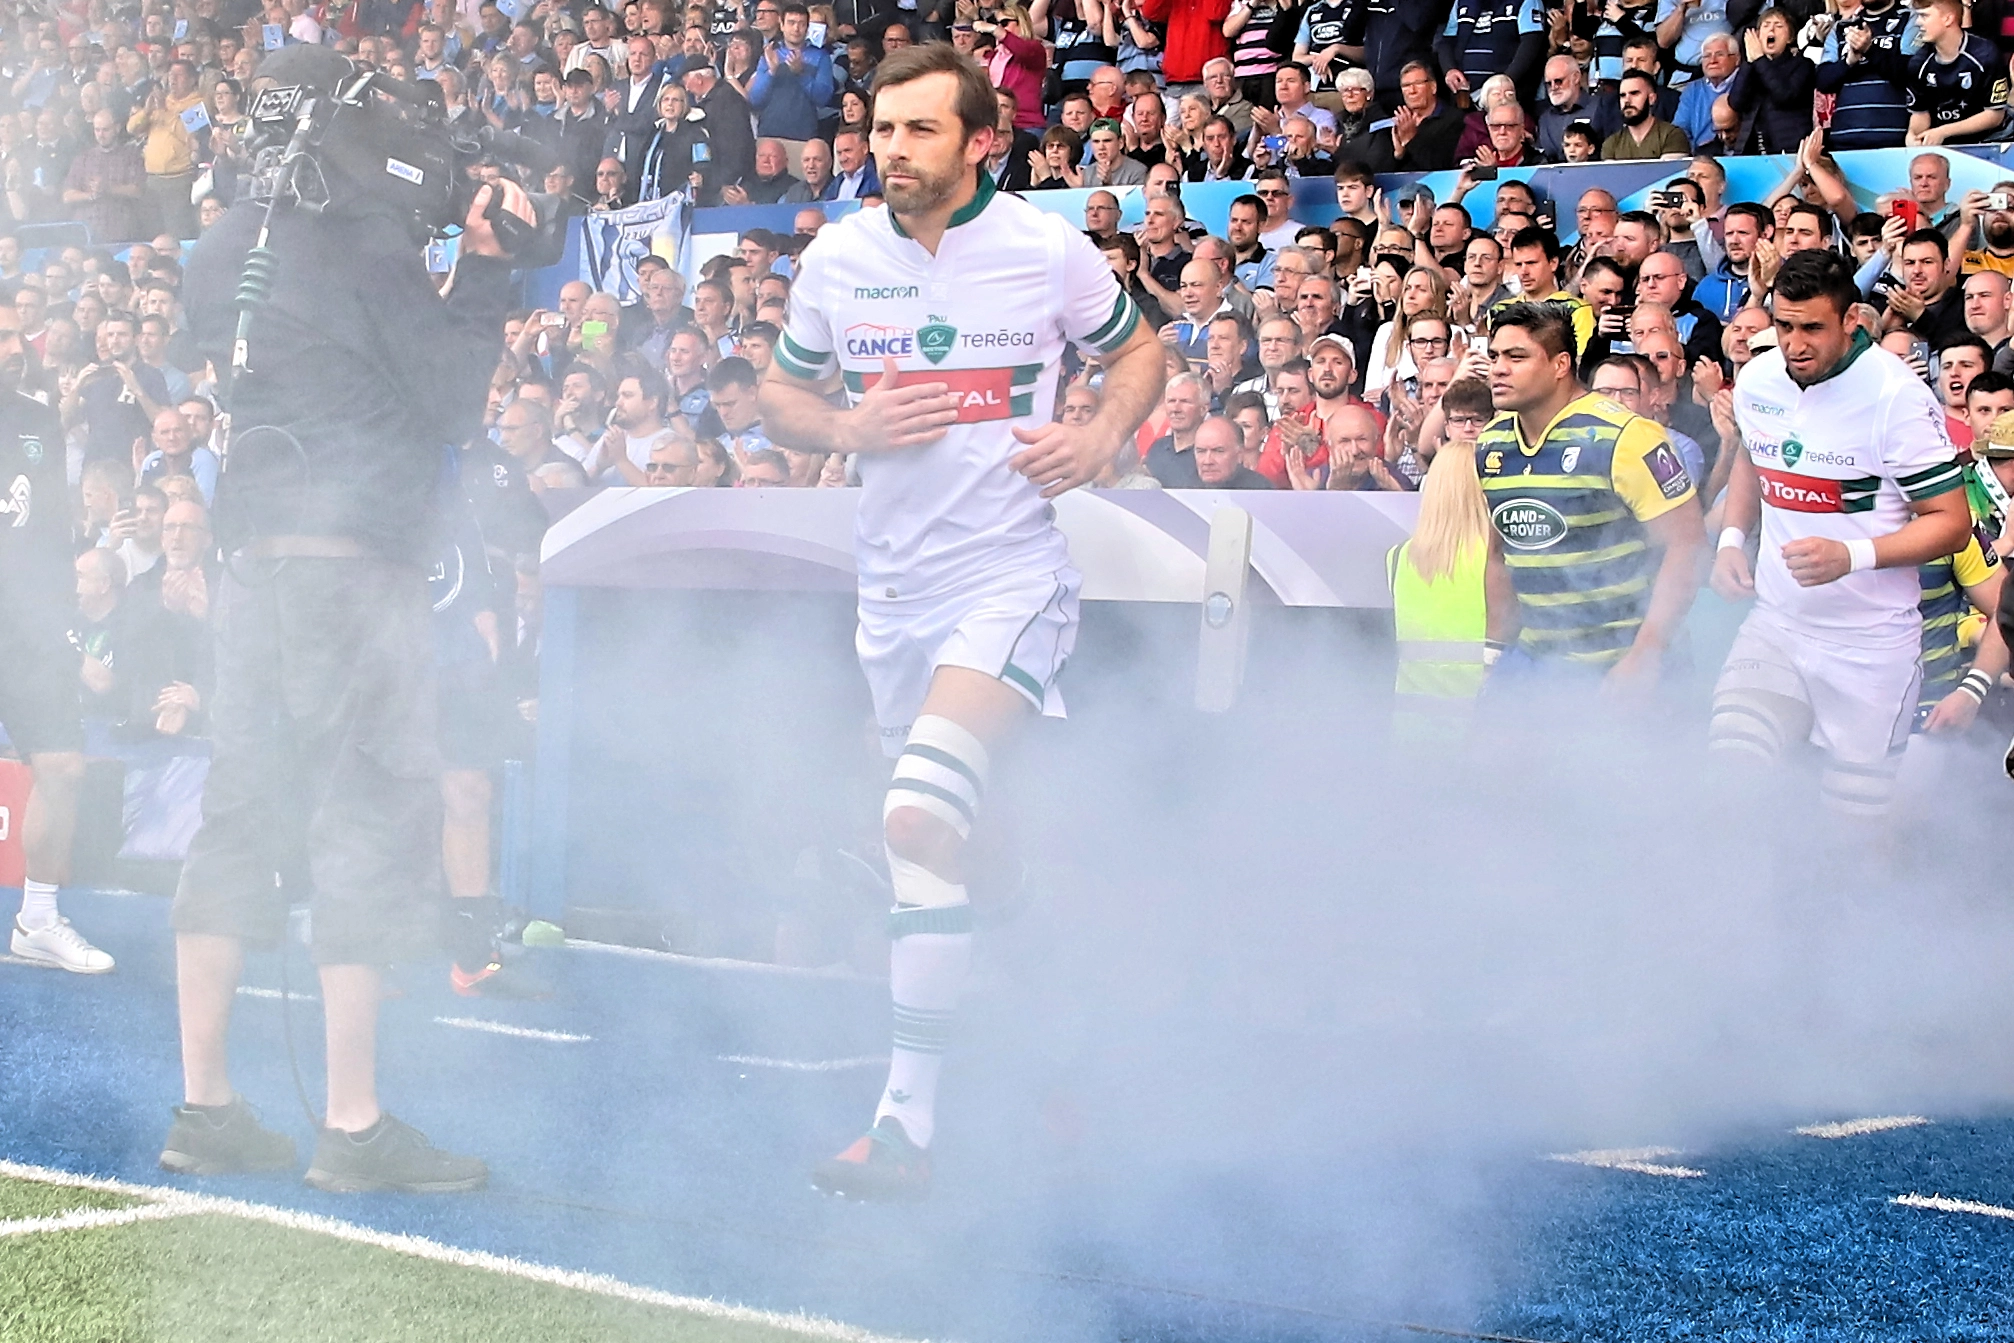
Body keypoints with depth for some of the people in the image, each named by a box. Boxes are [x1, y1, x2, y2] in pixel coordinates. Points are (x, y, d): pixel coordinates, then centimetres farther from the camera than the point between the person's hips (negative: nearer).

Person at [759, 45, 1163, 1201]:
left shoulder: (1051, 250, -5)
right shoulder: (837, 257, 3)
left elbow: (1138, 349, 11)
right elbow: (781, 398, 13)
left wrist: (1103, 437, -8)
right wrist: (850, 428, -8)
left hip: (1011, 574, -5)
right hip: (893, 586, 5)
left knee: (922, 816, -24)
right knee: (979, 838, 15)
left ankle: (909, 1120, -23)